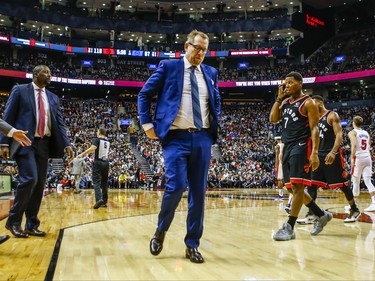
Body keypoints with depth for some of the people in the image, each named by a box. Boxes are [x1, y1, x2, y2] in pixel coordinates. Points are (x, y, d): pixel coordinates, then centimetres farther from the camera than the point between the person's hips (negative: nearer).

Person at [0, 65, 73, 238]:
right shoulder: (20, 90, 5)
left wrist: (66, 144, -2)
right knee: (30, 179, -18)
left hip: (44, 143, 5)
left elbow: (59, 122, 12)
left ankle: (31, 225, 12)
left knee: (40, 184, 3)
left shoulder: (53, 98, 18)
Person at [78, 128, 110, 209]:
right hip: (106, 163, 6)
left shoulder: (97, 139, -4)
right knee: (104, 183, 11)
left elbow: (93, 148, -21)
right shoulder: (107, 142, 15)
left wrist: (82, 154, -20)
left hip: (98, 163, -5)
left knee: (96, 182, -7)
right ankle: (104, 202, 13)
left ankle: (99, 199, -25)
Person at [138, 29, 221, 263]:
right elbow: (145, 94, 5)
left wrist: (216, 124, 13)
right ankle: (161, 231, 13)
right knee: (176, 186, -16)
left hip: (202, 139, 4)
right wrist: (148, 124, -2)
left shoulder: (211, 73, 15)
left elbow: (216, 101, 27)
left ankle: (192, 245, 16)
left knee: (198, 192, 4)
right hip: (176, 138, -4)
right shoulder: (168, 67, 3)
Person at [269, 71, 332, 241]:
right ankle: (322, 215, 26)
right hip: (287, 147, 8)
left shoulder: (308, 103, -5)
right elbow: (273, 119, 6)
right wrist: (279, 97, 3)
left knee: (297, 186, -12)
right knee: (293, 187, 11)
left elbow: (314, 129, -11)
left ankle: (289, 228, -10)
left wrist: (315, 152, -21)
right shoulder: (285, 102, 17)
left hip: (301, 146, -8)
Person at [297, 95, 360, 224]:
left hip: (332, 155, -7)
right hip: (319, 155, 7)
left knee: (342, 184, 2)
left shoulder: (332, 115, -5)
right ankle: (311, 214, -1)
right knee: (311, 184, -2)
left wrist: (333, 152, -28)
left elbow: (339, 135, -15)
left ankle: (355, 210, 20)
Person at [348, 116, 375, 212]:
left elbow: (354, 145, -17)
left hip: (358, 158, -5)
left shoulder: (352, 132, -2)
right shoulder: (366, 133, 19)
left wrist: (352, 158, -17)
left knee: (356, 182, 2)